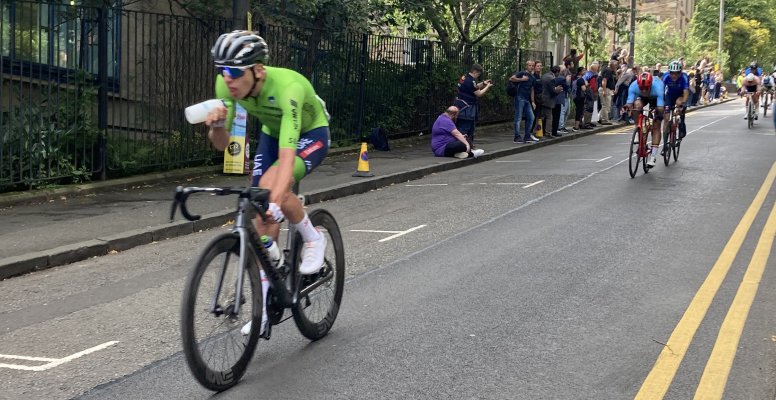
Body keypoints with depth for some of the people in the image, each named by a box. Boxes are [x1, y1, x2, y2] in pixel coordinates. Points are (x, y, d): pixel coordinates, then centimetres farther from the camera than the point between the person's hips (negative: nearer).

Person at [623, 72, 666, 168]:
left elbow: (660, 107, -45)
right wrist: (627, 107, -60)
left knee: (656, 126, -11)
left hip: (656, 98, -2)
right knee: (637, 105, -35)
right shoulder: (633, 86, -35)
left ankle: (653, 156, -8)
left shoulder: (658, 87, -41)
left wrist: (659, 113, -64)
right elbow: (629, 102, -40)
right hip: (641, 97, 2)